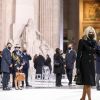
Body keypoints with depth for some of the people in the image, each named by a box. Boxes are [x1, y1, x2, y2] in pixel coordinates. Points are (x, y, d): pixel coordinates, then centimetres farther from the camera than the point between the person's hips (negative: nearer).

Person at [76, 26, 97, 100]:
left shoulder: (94, 42, 10)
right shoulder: (82, 41, -5)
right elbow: (79, 54, -7)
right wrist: (77, 66, -11)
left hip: (91, 63, 6)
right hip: (84, 63, -5)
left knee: (87, 83, 9)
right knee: (88, 82, -10)